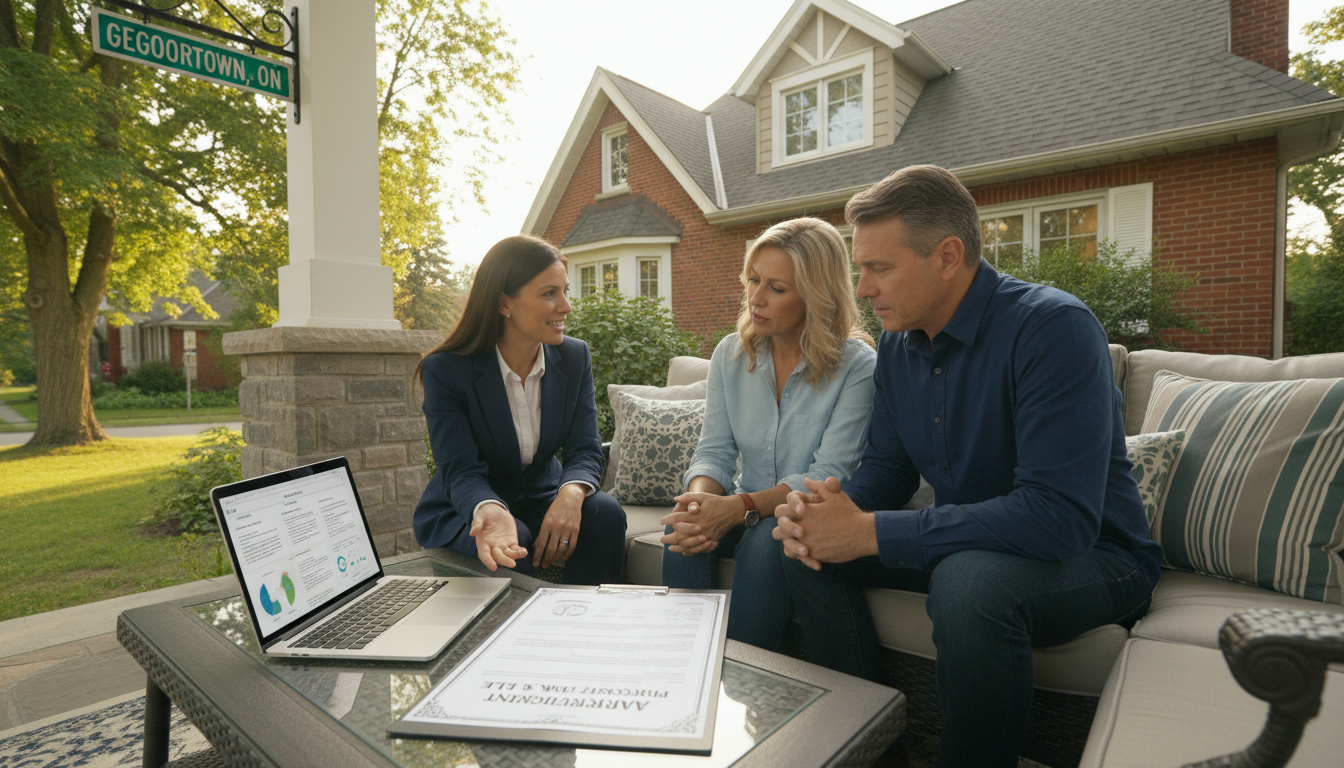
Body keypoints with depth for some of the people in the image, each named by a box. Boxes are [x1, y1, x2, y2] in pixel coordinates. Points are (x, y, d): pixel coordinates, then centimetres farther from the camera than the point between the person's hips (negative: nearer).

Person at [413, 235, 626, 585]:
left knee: (605, 513, -25)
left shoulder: (574, 357, -5)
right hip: (462, 511, -3)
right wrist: (490, 511, -45)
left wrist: (571, 494, -35)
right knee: (513, 546, -35)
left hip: (542, 498, 4)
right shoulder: (445, 370, -16)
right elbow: (460, 470, -21)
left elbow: (585, 450, -10)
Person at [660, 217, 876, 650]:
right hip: (748, 511, 4)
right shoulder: (730, 355, 2)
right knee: (684, 527, -25)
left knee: (766, 538, -34)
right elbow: (714, 451, -1)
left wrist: (741, 507, -31)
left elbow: (829, 476, -18)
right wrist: (699, 498, -24)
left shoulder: (858, 366, -12)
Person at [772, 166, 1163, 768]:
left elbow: (1058, 516, -33)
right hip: (967, 545, 7)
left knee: (971, 580, -37)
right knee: (808, 552, -5)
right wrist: (830, 506, -18)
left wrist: (870, 533, -32)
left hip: (1093, 554, -6)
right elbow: (887, 469, 6)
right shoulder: (898, 345, 0)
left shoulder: (1052, 327, -24)